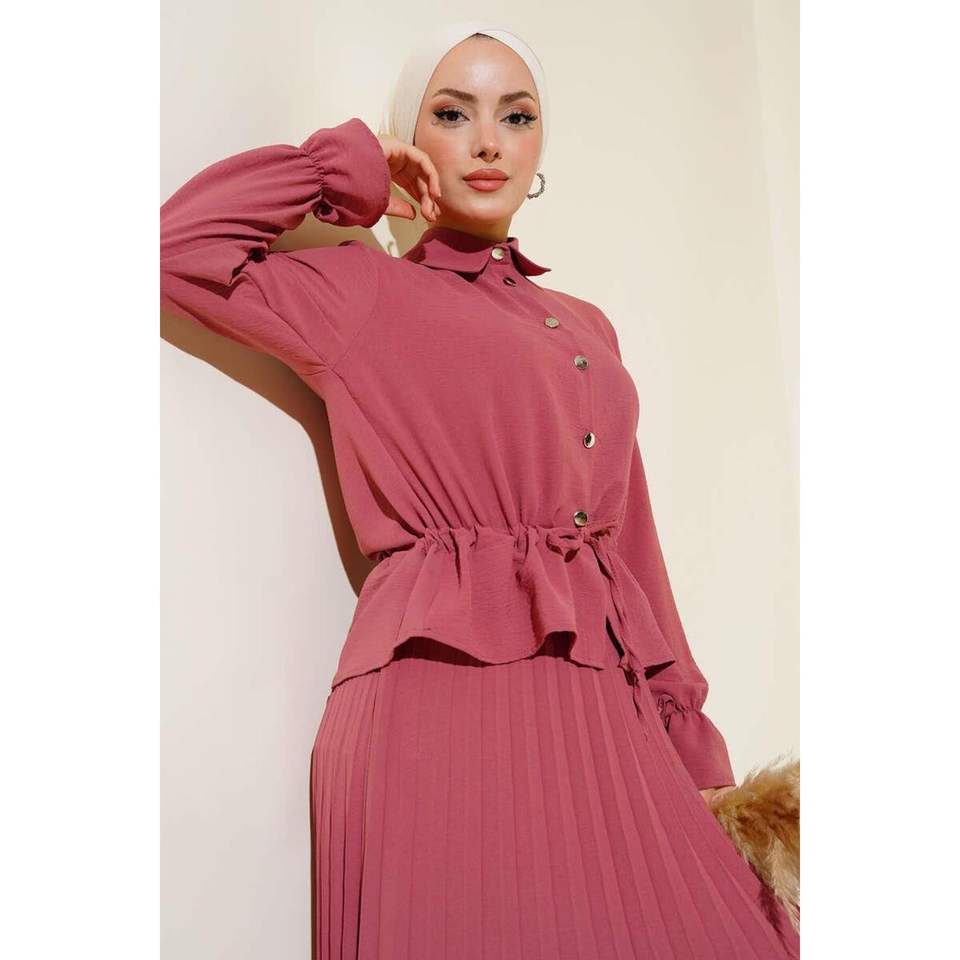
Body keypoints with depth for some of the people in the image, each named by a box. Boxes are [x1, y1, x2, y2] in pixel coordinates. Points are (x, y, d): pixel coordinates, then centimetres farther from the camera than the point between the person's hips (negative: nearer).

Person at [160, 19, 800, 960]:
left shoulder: (586, 328, 18)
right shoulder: (361, 293, 6)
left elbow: (631, 539, 17)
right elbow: (176, 244, -5)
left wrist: (686, 737, 13)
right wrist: (352, 169, 5)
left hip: (602, 706, 5)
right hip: (442, 695, -5)